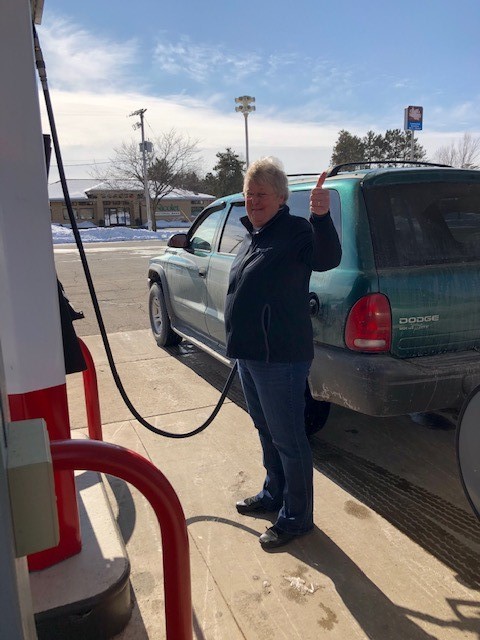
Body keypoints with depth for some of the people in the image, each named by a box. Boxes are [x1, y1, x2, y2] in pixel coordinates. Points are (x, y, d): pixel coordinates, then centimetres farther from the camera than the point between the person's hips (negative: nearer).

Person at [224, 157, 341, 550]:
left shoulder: (296, 231, -12)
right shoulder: (252, 237, 14)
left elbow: (328, 260, -31)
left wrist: (322, 218, -48)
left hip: (281, 358, -9)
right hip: (249, 355, 9)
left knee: (288, 440, 4)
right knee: (267, 431, 23)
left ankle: (297, 517, 22)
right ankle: (274, 494, 43)